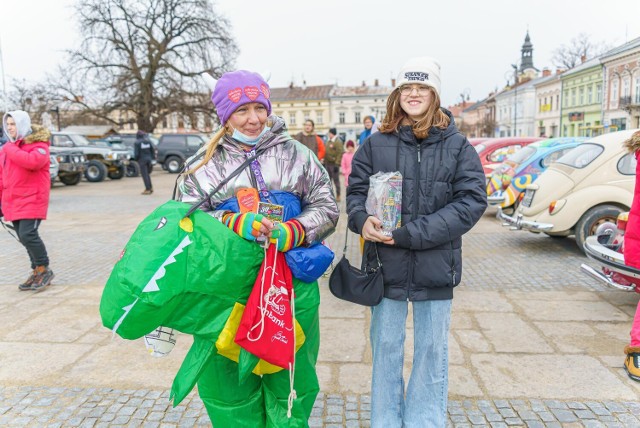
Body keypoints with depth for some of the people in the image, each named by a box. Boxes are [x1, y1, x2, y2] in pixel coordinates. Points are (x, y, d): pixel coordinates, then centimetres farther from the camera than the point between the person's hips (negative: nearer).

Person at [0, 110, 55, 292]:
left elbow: (34, 161, -28)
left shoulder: (38, 144, -6)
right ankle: (37, 272, 21)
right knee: (24, 238, 10)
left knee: (28, 235, -15)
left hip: (32, 200, -7)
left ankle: (44, 269, 2)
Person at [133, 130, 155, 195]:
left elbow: (136, 153, -11)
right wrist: (153, 158, 11)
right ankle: (150, 187, 15)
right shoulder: (148, 141, 5)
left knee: (144, 175, -1)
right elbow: (153, 150, 5)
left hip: (142, 160, -5)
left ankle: (148, 189, -2)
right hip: (149, 159, 5)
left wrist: (135, 159, 5)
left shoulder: (137, 143, -9)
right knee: (147, 174, 17)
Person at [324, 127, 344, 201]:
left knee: (336, 180, -1)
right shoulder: (328, 141, 15)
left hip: (334, 164, -8)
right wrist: (324, 162, 18)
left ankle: (338, 196, 7)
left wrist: (337, 164, -21)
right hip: (327, 164, 8)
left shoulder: (338, 142, -12)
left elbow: (340, 153, -18)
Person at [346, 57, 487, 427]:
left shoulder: (457, 145, -1)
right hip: (386, 264, 1)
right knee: (386, 348, 14)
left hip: (435, 267, 0)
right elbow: (356, 190, 3)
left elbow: (473, 201, -9)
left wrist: (411, 233, -18)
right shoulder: (376, 144, 2)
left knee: (432, 350, 14)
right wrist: (363, 219, -21)